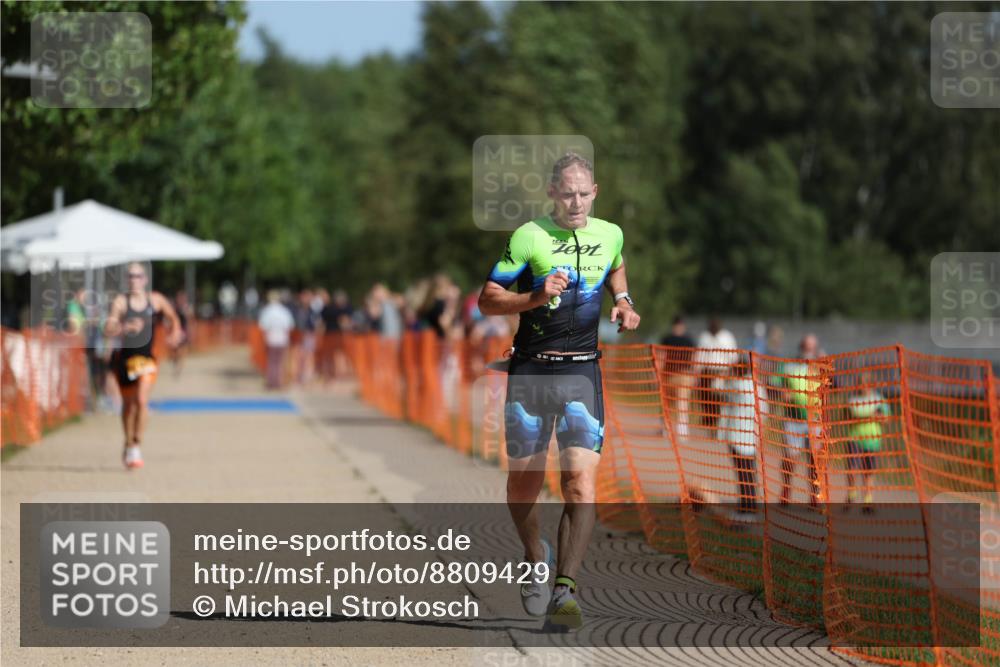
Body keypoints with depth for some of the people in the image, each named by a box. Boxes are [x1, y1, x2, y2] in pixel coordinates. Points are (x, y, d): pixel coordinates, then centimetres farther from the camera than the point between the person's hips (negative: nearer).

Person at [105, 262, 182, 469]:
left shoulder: (156, 300, 0)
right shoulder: (120, 301, -8)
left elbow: (172, 317, 21)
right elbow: (108, 330, -19)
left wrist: (175, 333, 4)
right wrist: (126, 327, -35)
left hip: (146, 358, 0)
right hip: (124, 357, 0)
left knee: (142, 400, -19)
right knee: (128, 404, 12)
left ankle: (135, 446, -11)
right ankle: (128, 445, 32)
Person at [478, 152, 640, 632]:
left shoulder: (610, 235, 7)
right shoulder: (528, 237, -4)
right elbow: (488, 301, -3)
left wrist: (622, 300, 12)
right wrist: (536, 297, -18)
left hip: (582, 373, 1)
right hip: (530, 371, -1)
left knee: (581, 481, -15)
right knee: (522, 486, 6)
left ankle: (564, 588, -20)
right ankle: (535, 557, 36)